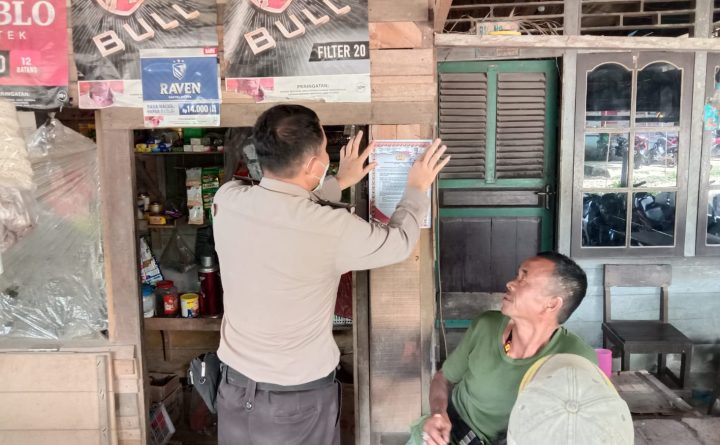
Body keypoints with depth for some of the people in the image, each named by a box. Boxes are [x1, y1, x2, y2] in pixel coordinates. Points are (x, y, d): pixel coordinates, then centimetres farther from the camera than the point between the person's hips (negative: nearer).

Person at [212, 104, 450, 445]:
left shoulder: (226, 200, -12)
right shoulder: (332, 229, -26)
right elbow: (399, 243, -6)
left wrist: (339, 183, 19)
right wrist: (416, 188, 11)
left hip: (235, 385, 5)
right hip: (298, 399, -4)